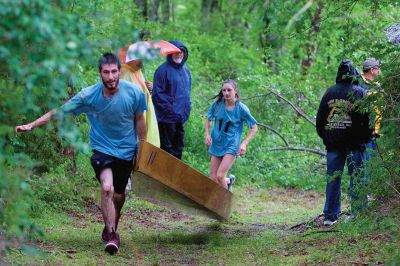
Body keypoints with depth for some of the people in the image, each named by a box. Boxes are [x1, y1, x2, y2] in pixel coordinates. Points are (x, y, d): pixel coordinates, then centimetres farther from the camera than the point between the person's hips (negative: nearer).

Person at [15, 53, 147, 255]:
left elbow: (139, 120, 2)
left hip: (126, 152, 2)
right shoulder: (88, 96, -17)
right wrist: (31, 125, -14)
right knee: (107, 188, -25)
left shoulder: (134, 93, -14)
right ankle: (111, 235, -14)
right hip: (102, 149, -2)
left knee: (118, 196, 12)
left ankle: (111, 229, 39)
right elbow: (59, 111, -9)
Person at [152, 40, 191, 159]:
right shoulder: (163, 70, -10)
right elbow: (157, 95, -14)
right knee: (167, 149, -2)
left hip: (181, 119, 7)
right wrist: (171, 111, -15)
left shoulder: (186, 71, 13)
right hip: (167, 118, -7)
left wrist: (186, 111, 11)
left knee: (178, 149, 12)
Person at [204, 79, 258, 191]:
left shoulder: (241, 109, -11)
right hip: (216, 144, 4)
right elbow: (208, 118, 14)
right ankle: (229, 181, 33)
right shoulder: (218, 104, -4)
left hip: (231, 146, -4)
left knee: (220, 176, -18)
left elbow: (254, 128, -2)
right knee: (213, 178, 2)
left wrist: (244, 143, -13)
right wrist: (207, 134, -2)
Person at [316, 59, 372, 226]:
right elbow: (366, 118, -5)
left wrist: (324, 137, 19)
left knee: (333, 178, 6)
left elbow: (320, 118, 9)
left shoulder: (330, 93, 6)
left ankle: (330, 215, 6)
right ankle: (358, 213, 1)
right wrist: (367, 137, 7)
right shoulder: (359, 93, -4)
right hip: (354, 143, -3)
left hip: (332, 143, 3)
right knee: (357, 178, 2)